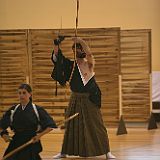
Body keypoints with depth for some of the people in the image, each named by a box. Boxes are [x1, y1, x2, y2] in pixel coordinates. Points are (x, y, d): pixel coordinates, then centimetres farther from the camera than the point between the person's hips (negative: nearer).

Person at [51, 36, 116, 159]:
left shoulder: (89, 64, -3)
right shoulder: (71, 65, 5)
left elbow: (89, 53, -22)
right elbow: (56, 59, -3)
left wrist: (79, 41, -30)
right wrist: (56, 45, -17)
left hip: (89, 100, -3)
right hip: (75, 99, 3)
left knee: (96, 125, -3)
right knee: (71, 126, 11)